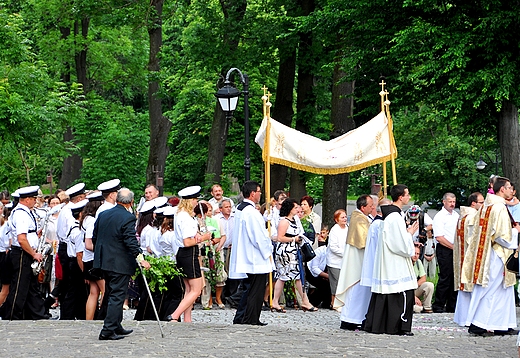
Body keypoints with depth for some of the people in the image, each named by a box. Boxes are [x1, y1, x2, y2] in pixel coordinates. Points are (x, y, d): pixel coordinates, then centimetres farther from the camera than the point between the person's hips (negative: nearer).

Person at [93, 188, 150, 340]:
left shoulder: (103, 215, 7)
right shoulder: (128, 218, -15)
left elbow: (94, 238, 14)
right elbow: (131, 241, -23)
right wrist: (140, 259, -22)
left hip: (104, 261, 8)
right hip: (120, 263, -8)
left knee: (114, 295, 19)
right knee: (117, 297, -3)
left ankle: (116, 327, 28)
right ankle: (108, 330, -8)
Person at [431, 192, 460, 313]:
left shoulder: (456, 215, 16)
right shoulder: (439, 217, -7)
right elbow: (439, 237, -14)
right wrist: (453, 247, -13)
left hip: (456, 249, 7)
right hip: (445, 250, -7)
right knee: (445, 278, -8)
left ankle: (452, 306, 16)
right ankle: (438, 307, -1)